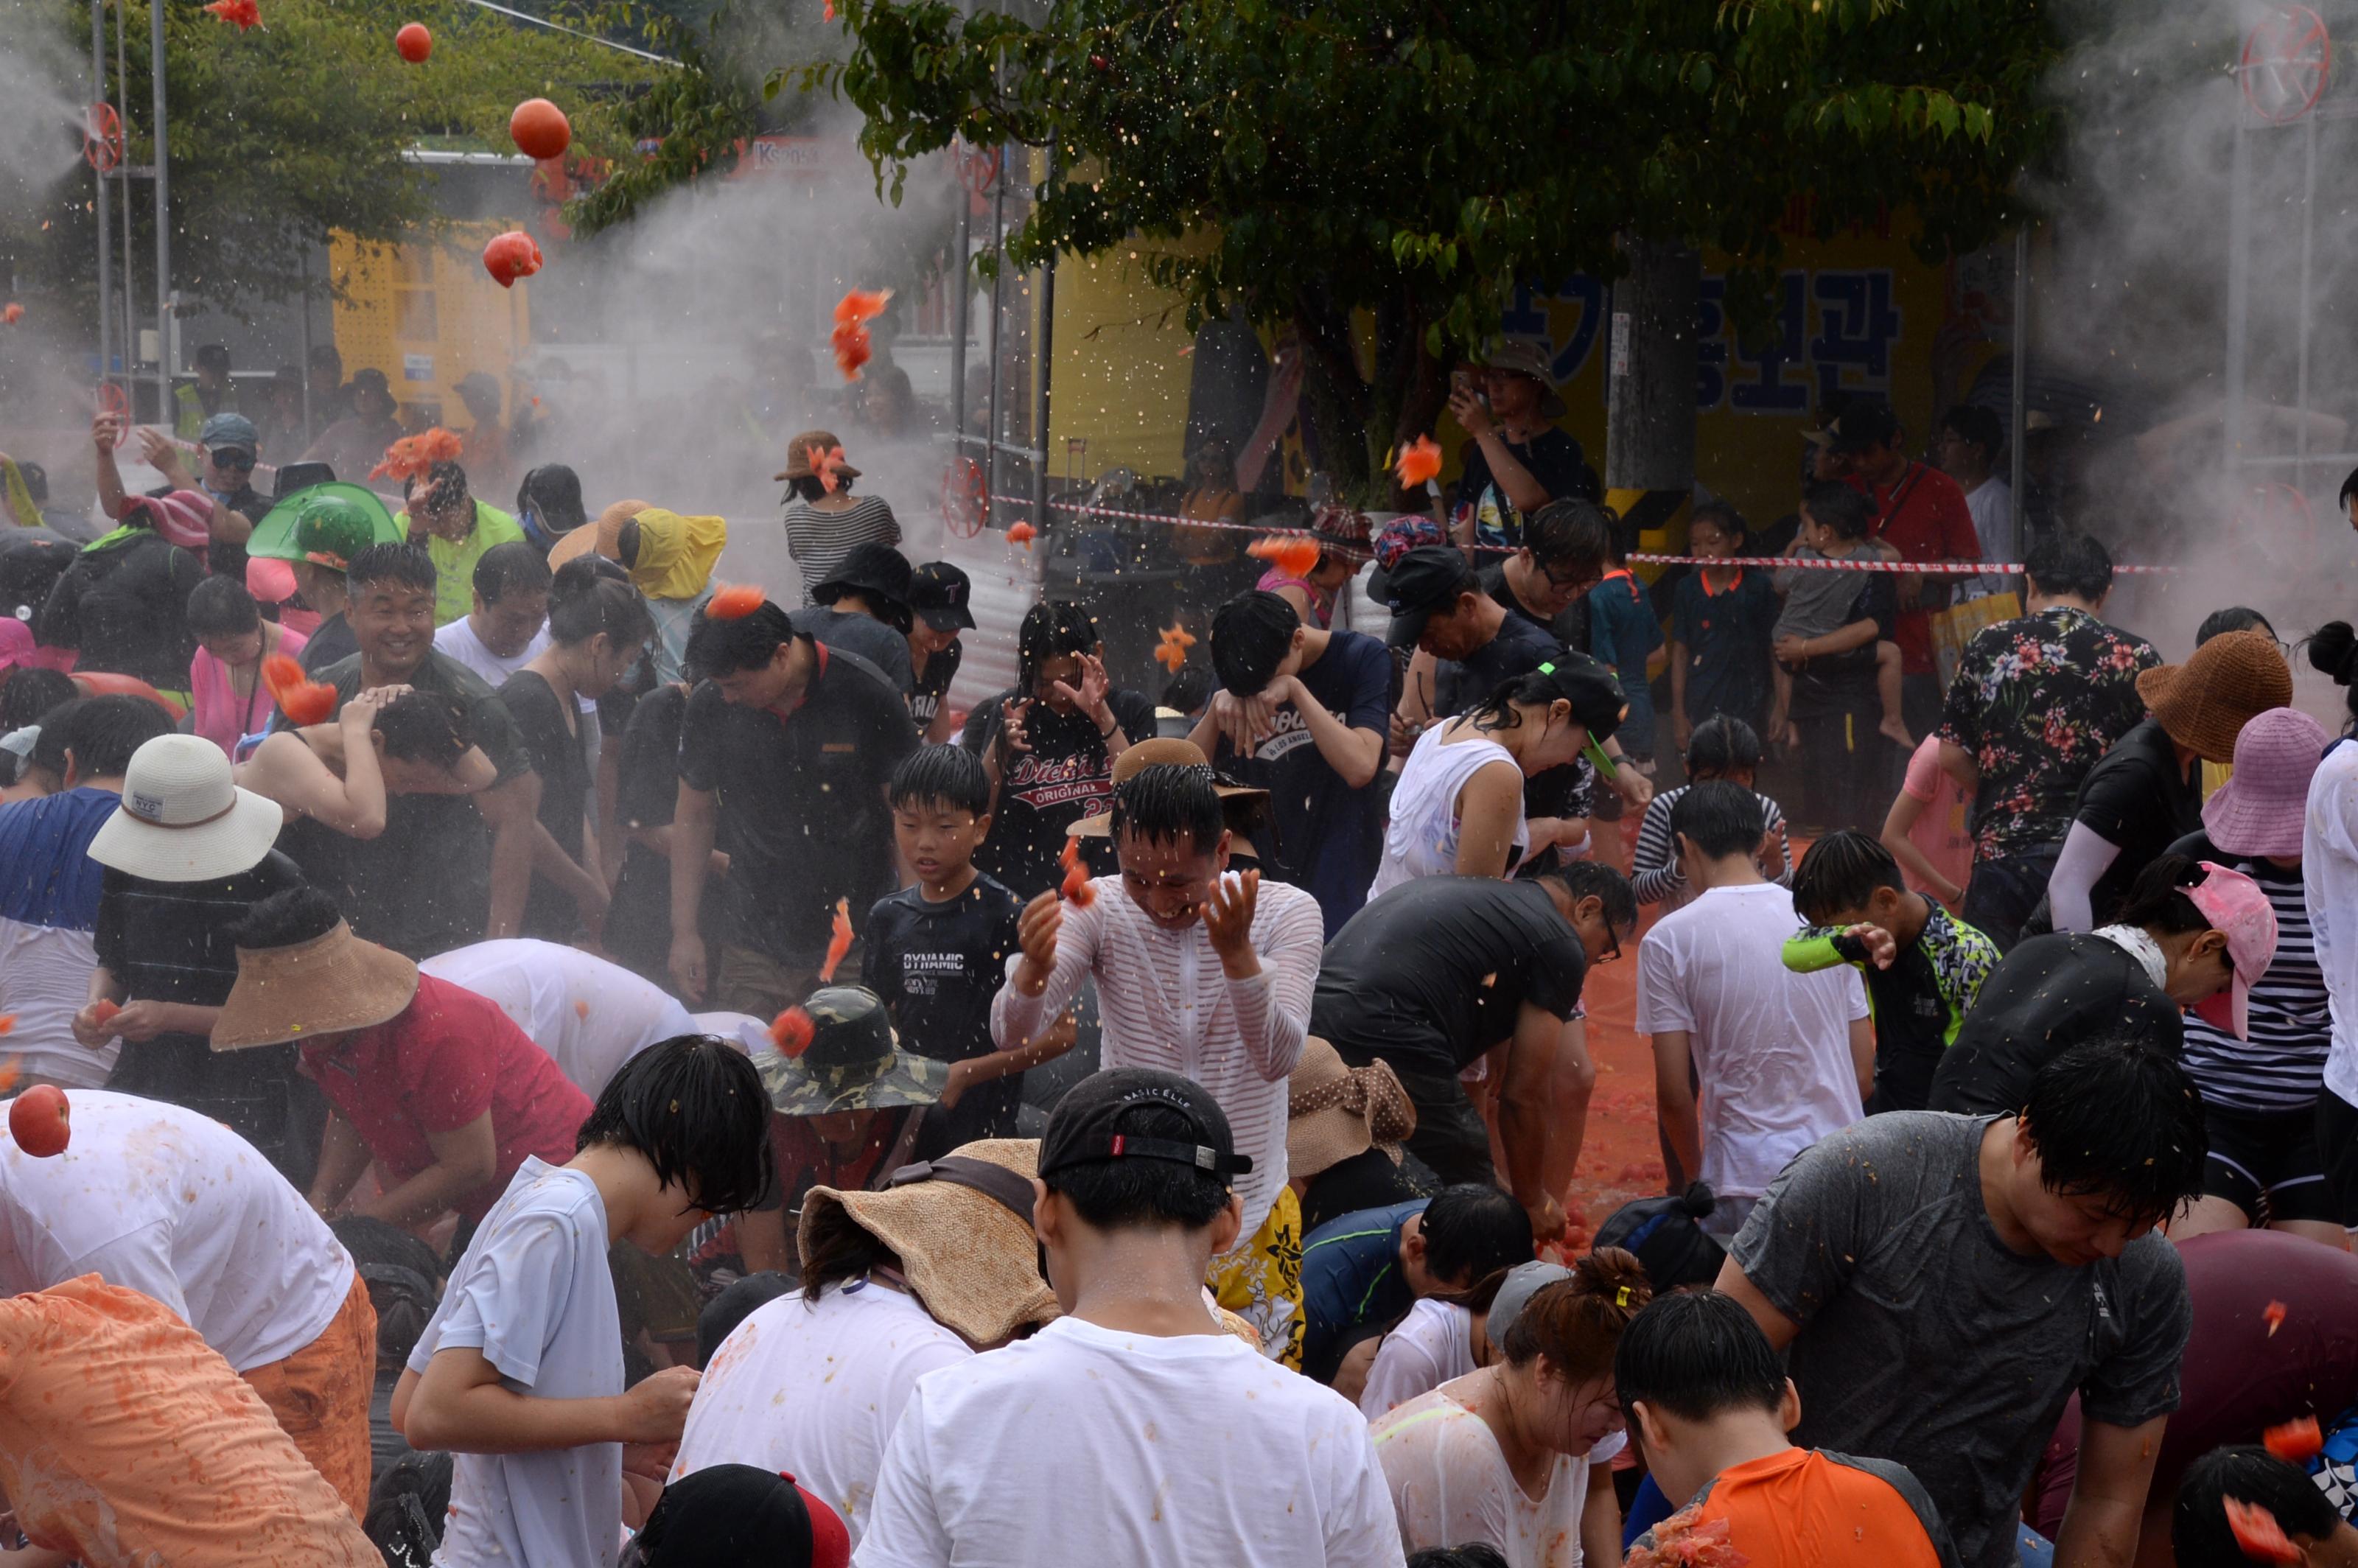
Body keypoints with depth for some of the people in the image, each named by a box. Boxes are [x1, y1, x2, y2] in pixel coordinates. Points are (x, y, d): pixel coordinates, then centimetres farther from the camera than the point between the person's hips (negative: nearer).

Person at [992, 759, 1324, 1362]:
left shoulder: (1286, 913, -10)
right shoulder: (1101, 910, -8)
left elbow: (1278, 1058, -21)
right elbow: (1013, 1036, -17)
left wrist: (1236, 951, -36)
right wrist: (1033, 966, -39)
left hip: (1249, 1214, 0)